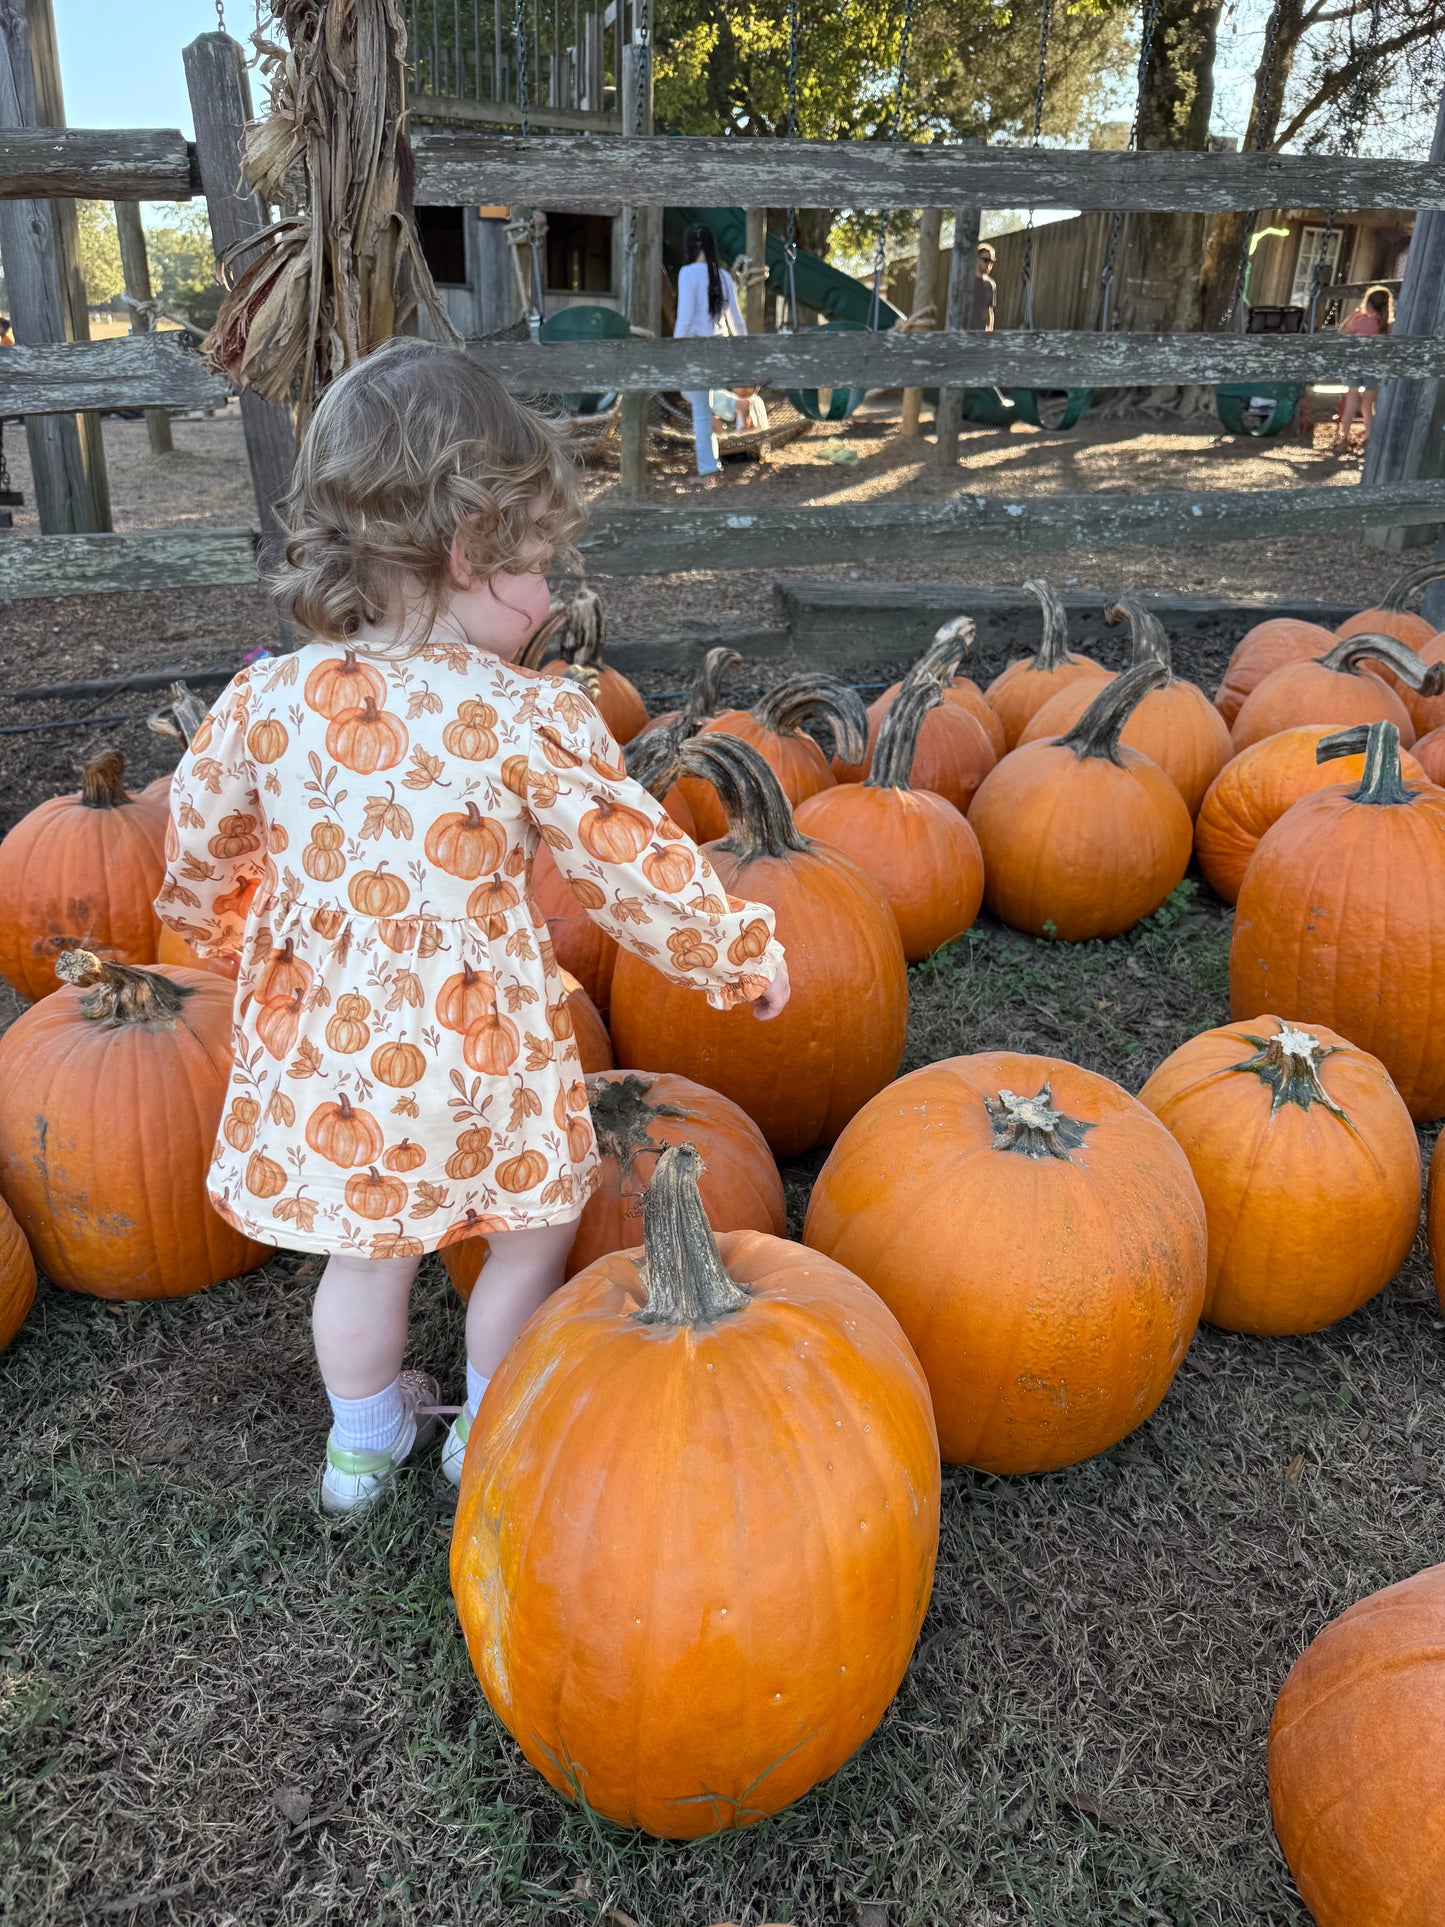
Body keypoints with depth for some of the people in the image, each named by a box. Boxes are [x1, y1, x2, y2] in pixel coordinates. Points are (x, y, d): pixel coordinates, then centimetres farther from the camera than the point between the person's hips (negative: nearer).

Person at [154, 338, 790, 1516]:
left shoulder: (268, 700, -5)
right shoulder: (529, 722, -18)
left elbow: (200, 850, 10)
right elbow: (637, 870, -11)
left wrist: (224, 932, 31)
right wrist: (746, 956, 5)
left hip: (317, 1048, 5)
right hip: (471, 1054, -4)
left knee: (366, 1250, 25)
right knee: (534, 1234, 22)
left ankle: (365, 1439, 47)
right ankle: (490, 1433, 41)